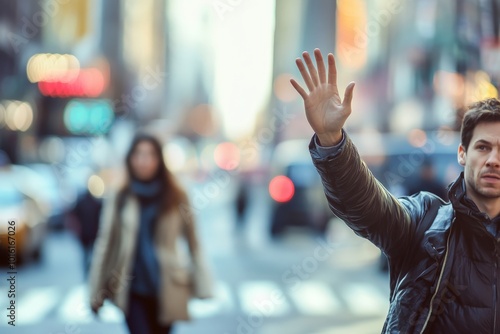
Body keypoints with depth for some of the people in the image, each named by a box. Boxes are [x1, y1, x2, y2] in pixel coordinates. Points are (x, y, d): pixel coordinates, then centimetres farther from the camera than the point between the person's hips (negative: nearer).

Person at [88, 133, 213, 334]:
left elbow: (192, 239, 2)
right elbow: (104, 244, 1)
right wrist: (97, 292, 2)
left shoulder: (175, 198, 0)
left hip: (166, 292, 1)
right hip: (132, 290, -1)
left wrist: (201, 282, -2)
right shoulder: (118, 200, -2)